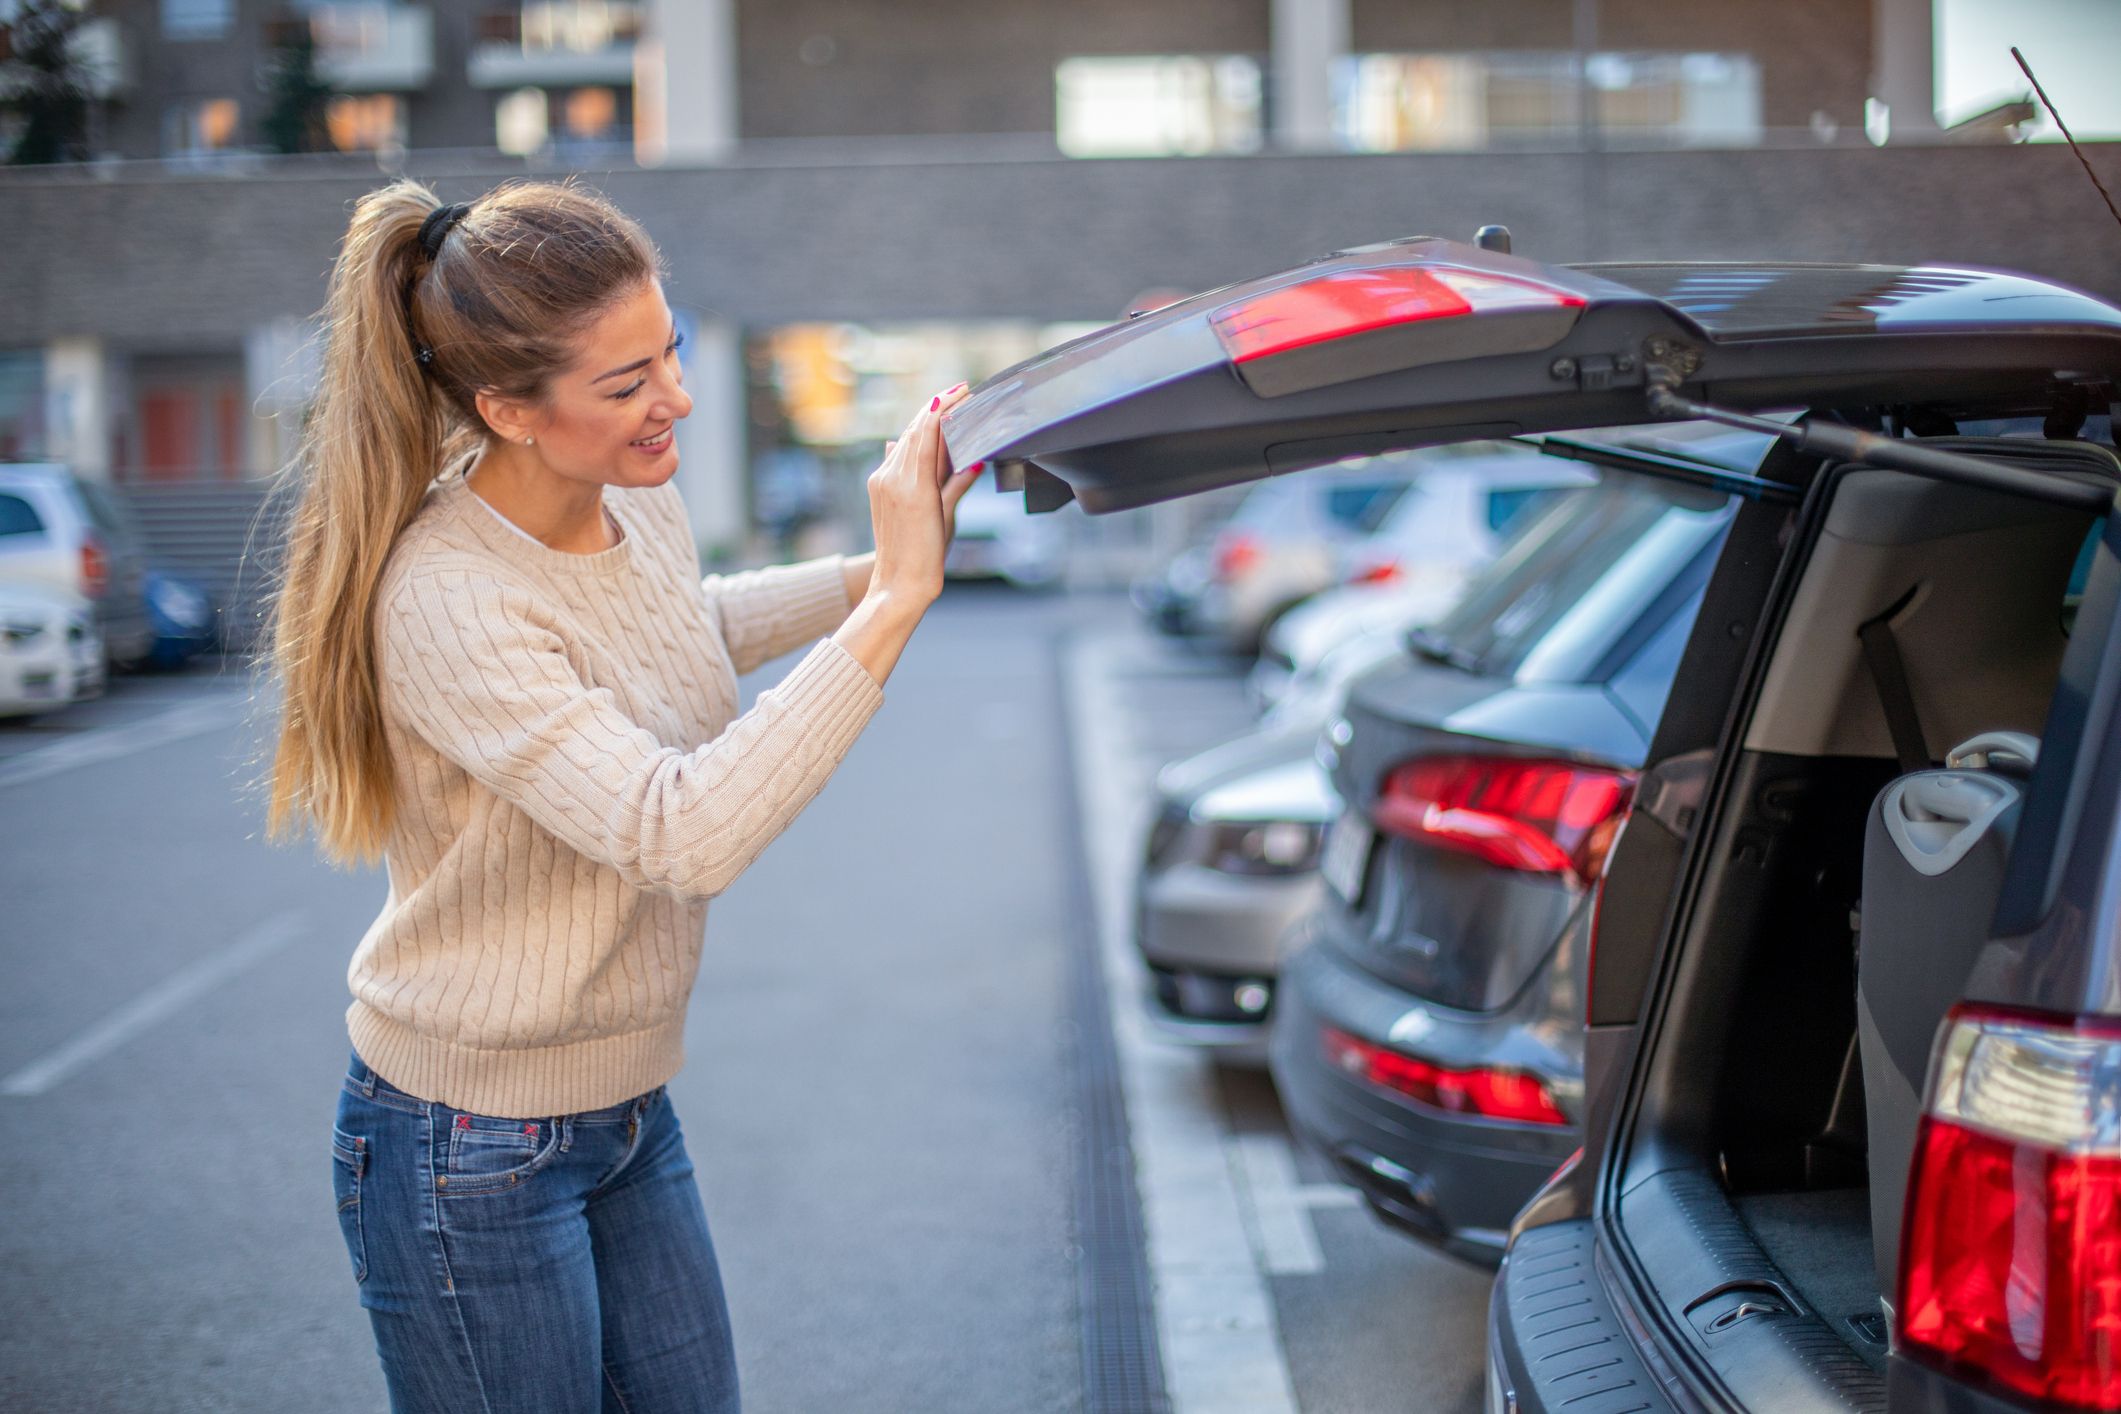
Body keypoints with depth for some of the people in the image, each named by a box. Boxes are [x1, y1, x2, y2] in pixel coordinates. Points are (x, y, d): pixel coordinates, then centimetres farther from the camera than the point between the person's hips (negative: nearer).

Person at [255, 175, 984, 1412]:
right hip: (473, 1155, -8)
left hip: (634, 1115, 8)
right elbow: (684, 835, -35)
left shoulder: (643, 505, -2)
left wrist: (869, 574, 8)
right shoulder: (448, 604, -28)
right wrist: (894, 602, -33)